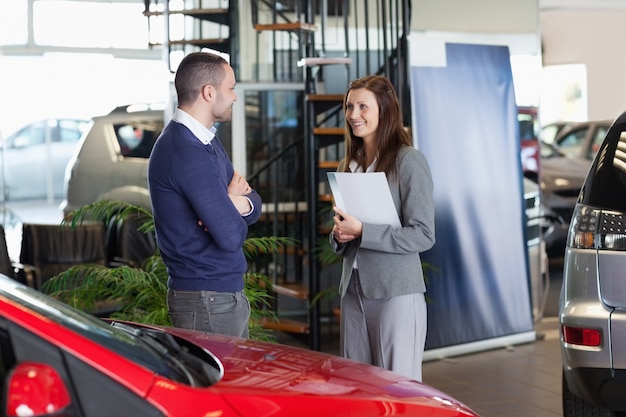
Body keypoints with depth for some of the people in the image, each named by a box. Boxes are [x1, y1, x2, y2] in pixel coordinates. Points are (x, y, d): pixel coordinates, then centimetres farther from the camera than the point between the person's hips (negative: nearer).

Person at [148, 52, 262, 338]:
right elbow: (232, 236, -24)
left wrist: (242, 204, -11)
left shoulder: (206, 139, 12)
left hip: (228, 292, 10)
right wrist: (237, 203, -2)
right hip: (208, 302, -10)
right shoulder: (189, 154, -21)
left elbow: (255, 205, 12)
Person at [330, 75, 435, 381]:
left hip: (396, 294, -7)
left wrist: (362, 231, -17)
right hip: (353, 290, 7)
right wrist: (339, 235, 0)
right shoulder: (348, 166, 14)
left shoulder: (409, 161, -8)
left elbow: (423, 235, -13)